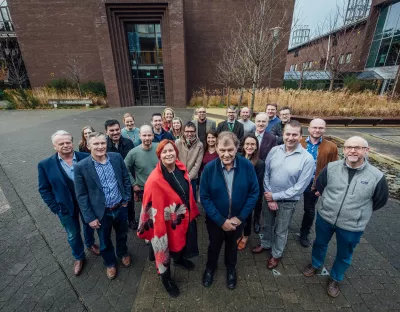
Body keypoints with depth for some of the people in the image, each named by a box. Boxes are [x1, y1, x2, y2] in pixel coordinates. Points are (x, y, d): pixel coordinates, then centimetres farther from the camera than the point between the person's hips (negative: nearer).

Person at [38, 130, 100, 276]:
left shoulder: (86, 158, -15)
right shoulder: (45, 165, -13)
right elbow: (44, 189, -5)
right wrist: (55, 208, -9)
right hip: (66, 207, 0)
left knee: (89, 226, 25)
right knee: (73, 235, 20)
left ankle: (90, 244, 56)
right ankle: (79, 257, 47)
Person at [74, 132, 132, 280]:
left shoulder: (117, 157, -10)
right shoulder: (81, 166, -17)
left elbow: (126, 178, 1)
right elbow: (81, 195, -11)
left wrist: (126, 199, 0)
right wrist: (90, 217, -9)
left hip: (121, 207, 2)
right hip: (101, 212, -2)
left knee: (122, 234, 26)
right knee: (104, 241, 22)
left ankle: (123, 253, 57)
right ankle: (110, 263, 51)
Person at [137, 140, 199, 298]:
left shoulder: (181, 168, -8)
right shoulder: (155, 180, -28)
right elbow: (154, 208, -22)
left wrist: (192, 210, 11)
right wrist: (158, 230, -18)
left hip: (185, 217, 7)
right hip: (169, 221, -6)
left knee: (184, 241, 30)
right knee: (168, 247, 17)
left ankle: (180, 260, 63)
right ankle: (165, 277, 48)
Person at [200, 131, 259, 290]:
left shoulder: (247, 166, -20)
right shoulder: (209, 168, -22)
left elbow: (254, 193, -12)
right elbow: (204, 197, -17)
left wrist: (240, 217, -14)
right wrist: (221, 220, -18)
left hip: (237, 219, 1)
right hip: (215, 220, -1)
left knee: (232, 245, 29)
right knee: (214, 245, 26)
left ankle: (231, 269, 59)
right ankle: (210, 268, 57)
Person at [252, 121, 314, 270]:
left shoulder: (307, 159, -19)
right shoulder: (274, 151, -8)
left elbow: (299, 187, -17)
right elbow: (266, 174, -4)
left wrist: (275, 196, -15)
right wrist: (269, 198, -9)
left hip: (287, 201, -3)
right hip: (269, 197, 3)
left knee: (280, 231, 19)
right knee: (267, 224, 24)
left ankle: (276, 254, 44)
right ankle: (265, 244, 52)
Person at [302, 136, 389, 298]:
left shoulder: (376, 176, -17)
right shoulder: (331, 168, -14)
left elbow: (381, 200, 1)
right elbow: (319, 186, 4)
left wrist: (360, 212, 5)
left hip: (352, 226, -1)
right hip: (324, 217, 1)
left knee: (344, 255, 21)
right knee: (320, 244, 25)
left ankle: (335, 279, 48)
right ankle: (315, 264, 53)